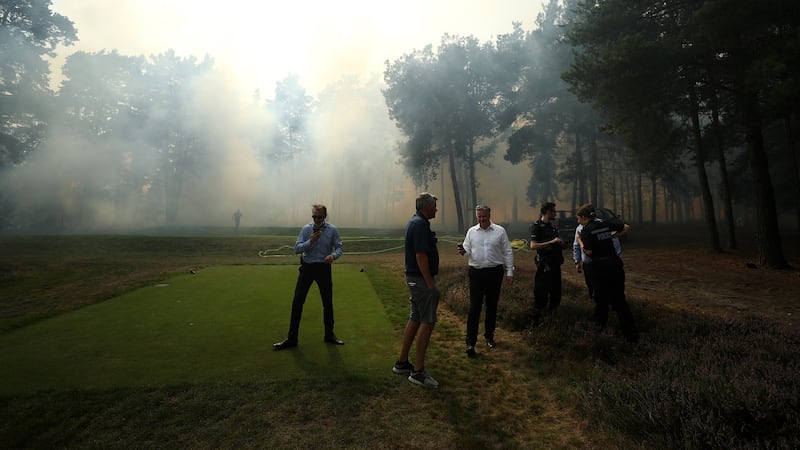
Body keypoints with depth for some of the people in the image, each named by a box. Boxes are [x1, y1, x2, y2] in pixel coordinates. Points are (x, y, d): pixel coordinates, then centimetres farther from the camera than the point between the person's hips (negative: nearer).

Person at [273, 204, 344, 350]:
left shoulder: (332, 230, -3)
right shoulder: (306, 229, -2)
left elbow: (339, 247, -2)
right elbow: (297, 248, -7)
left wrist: (334, 255, -23)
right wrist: (310, 241, -23)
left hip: (324, 268, 0)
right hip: (307, 267, 0)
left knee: (328, 302, 9)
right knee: (297, 301, 0)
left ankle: (329, 335, 27)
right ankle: (291, 338, 11)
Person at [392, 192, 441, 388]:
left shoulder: (414, 222, 15)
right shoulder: (421, 224, -17)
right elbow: (421, 255, -24)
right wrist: (430, 283, -22)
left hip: (414, 278, 11)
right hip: (422, 278, -11)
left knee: (415, 319, 15)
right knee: (427, 322, -6)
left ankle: (402, 362, 24)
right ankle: (418, 371, 0)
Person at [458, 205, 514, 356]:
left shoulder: (500, 231, 1)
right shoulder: (471, 231, 6)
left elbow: (507, 252, 4)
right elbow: (467, 249, 8)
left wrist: (509, 271, 1)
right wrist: (463, 251, -16)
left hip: (495, 272, 0)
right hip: (476, 273, 0)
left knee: (492, 306, 12)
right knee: (474, 307, -3)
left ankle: (489, 336, 30)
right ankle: (470, 341, 0)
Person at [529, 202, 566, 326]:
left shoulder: (552, 226, 15)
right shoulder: (537, 226, -11)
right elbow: (533, 246, -23)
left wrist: (560, 244, 7)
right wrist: (552, 242, -24)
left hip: (555, 263, 9)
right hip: (544, 264, -9)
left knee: (556, 290, 18)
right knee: (541, 292, -6)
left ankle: (552, 311, 38)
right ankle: (536, 319, 2)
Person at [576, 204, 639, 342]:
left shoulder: (586, 230, -9)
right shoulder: (605, 224, 8)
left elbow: (588, 252, -15)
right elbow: (627, 227, 14)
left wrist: (579, 240, -2)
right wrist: (613, 236, 17)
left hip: (600, 266, -5)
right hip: (615, 264, 5)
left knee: (600, 298, 13)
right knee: (619, 299, 9)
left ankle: (601, 326, 28)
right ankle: (632, 333, 7)